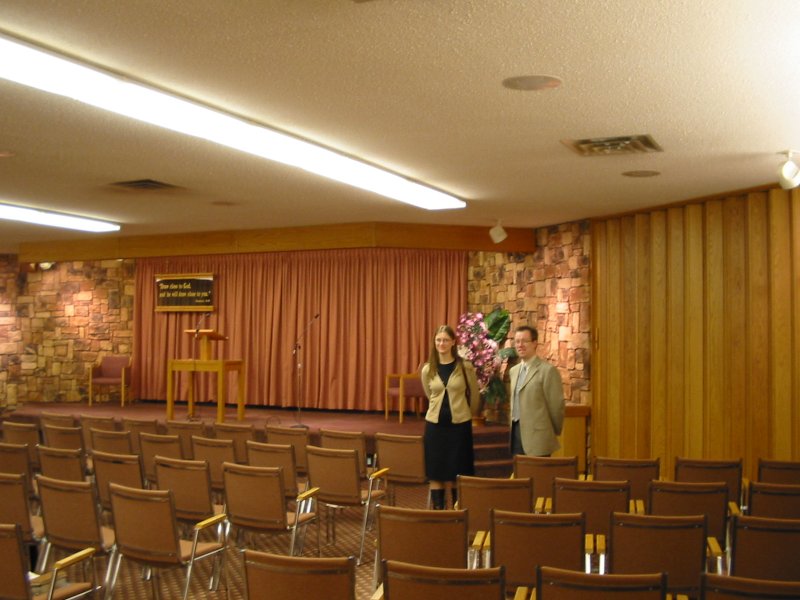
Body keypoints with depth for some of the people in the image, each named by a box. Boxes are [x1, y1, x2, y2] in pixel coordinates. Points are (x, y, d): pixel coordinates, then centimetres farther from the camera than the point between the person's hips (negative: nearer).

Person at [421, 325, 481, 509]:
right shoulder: (427, 369, 2)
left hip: (460, 425, -2)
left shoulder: (465, 366, -5)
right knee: (435, 473, 5)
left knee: (457, 474, 3)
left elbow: (474, 396, 7)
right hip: (434, 425, 2)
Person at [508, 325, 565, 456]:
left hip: (536, 436, -7)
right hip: (515, 432, 7)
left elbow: (556, 405, -8)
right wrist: (513, 427, 16)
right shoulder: (513, 370, 14)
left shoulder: (548, 370, -10)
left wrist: (553, 433, 1)